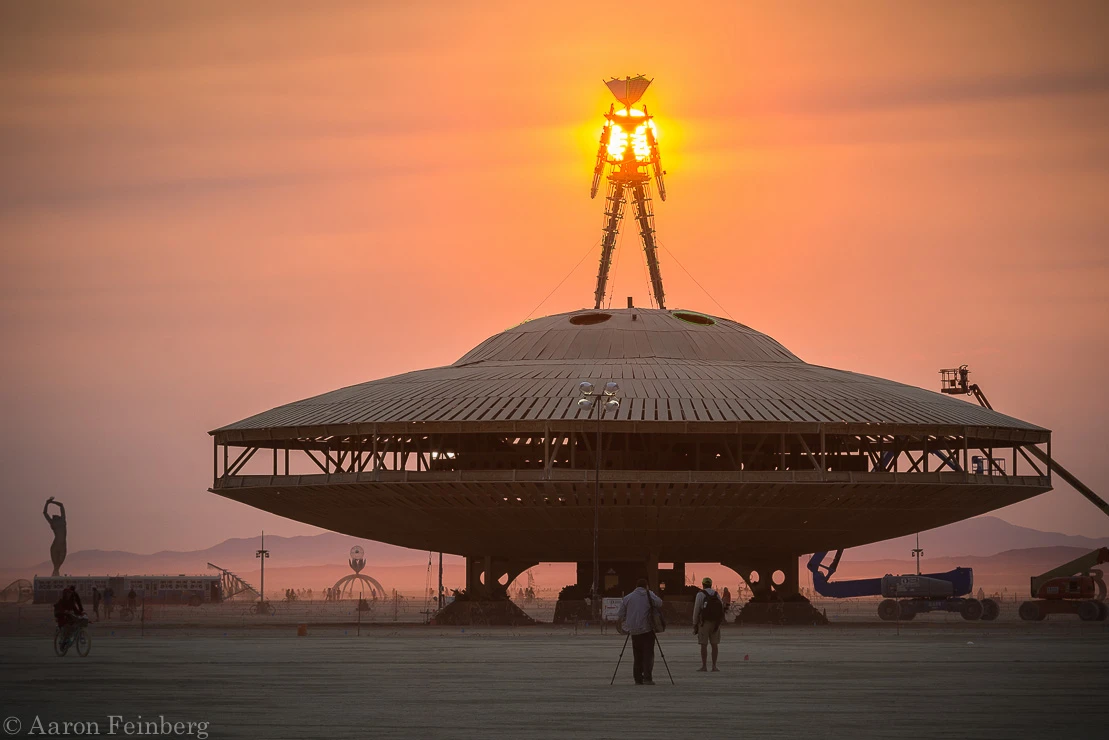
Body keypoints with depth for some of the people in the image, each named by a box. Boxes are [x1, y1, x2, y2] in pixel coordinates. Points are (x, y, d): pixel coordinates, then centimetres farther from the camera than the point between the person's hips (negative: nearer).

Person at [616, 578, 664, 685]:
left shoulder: (627, 598, 9)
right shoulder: (648, 595, 1)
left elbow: (619, 617, 9)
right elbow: (659, 604, -11)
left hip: (634, 630, 3)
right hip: (647, 629, -3)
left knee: (637, 656, 10)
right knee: (648, 653, -3)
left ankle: (638, 678, 8)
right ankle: (647, 677, -13)